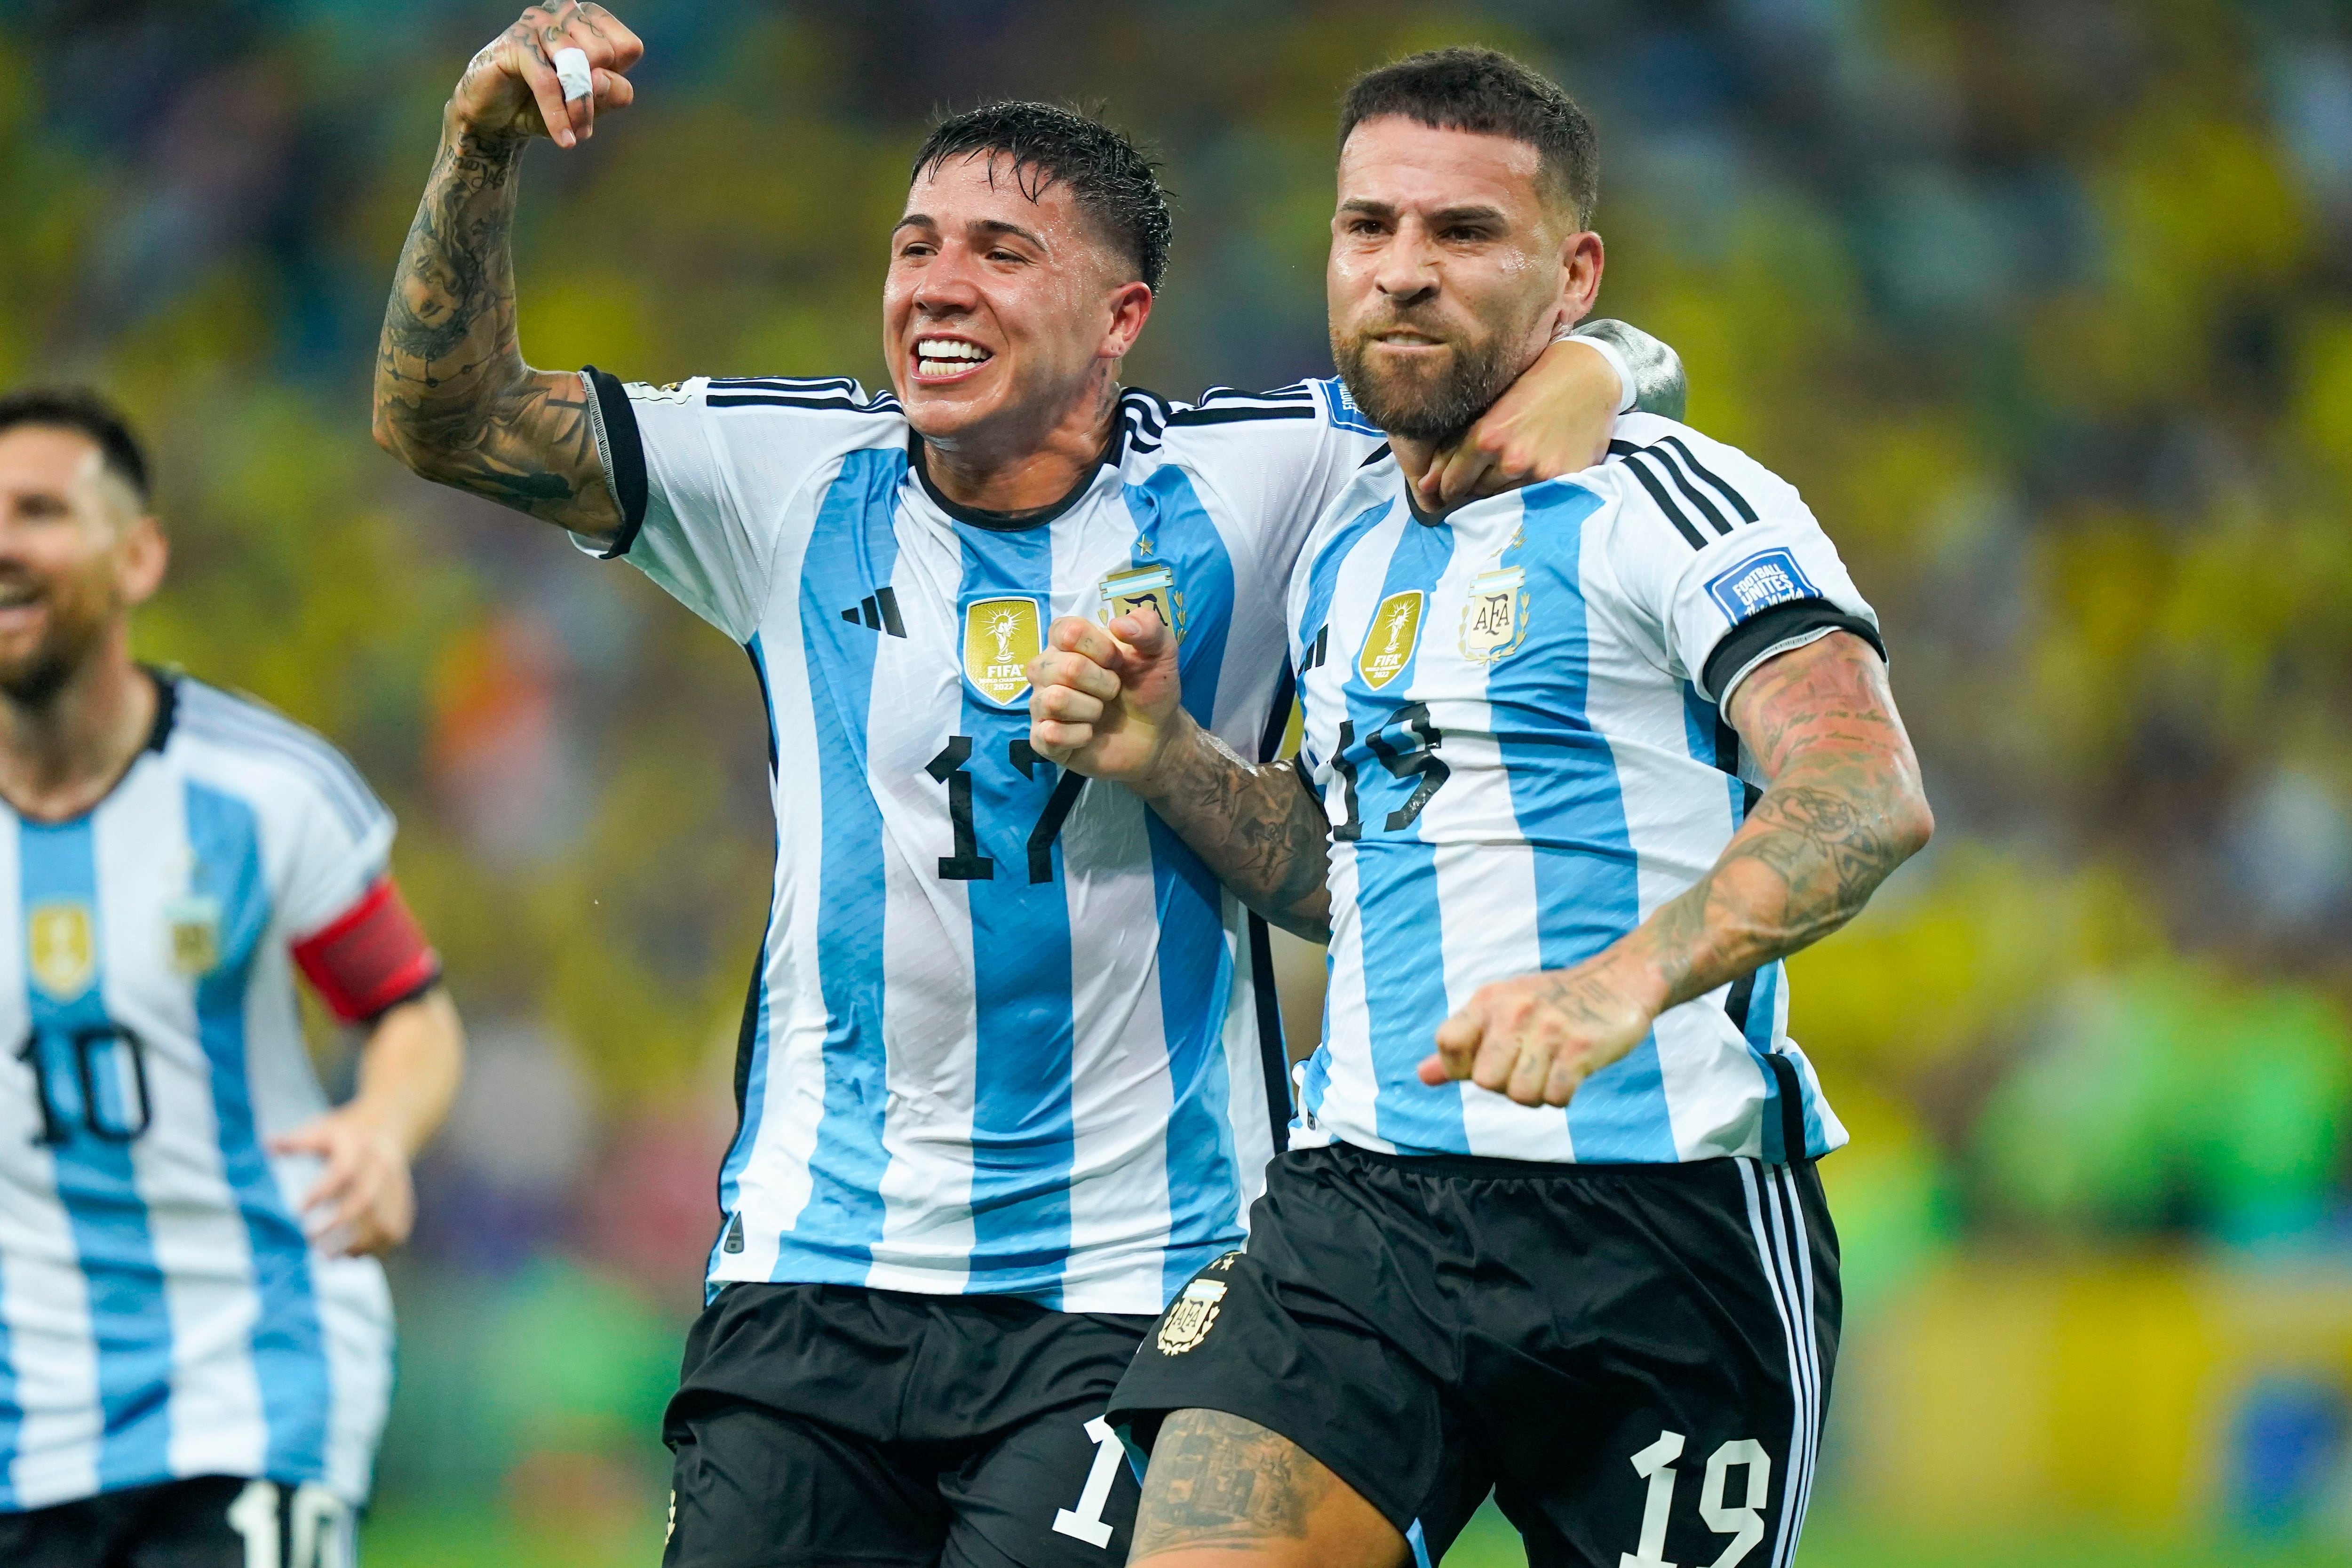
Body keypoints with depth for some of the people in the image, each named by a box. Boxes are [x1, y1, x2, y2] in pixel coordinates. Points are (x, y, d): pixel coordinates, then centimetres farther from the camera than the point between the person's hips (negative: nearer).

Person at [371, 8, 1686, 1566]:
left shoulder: (1240, 488, -2)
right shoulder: (789, 478, 3)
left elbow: (1603, 364, 7)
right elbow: (445, 419, -1)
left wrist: (1584, 377, -17)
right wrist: (485, 146, -14)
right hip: (814, 1266, 3)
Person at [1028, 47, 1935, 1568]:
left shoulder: (1676, 502, -6)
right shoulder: (1345, 554, 18)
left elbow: (1870, 797, -21)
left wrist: (1620, 984, -37)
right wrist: (1162, 759, 12)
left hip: (1661, 1219, -5)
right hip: (1360, 1200, 5)